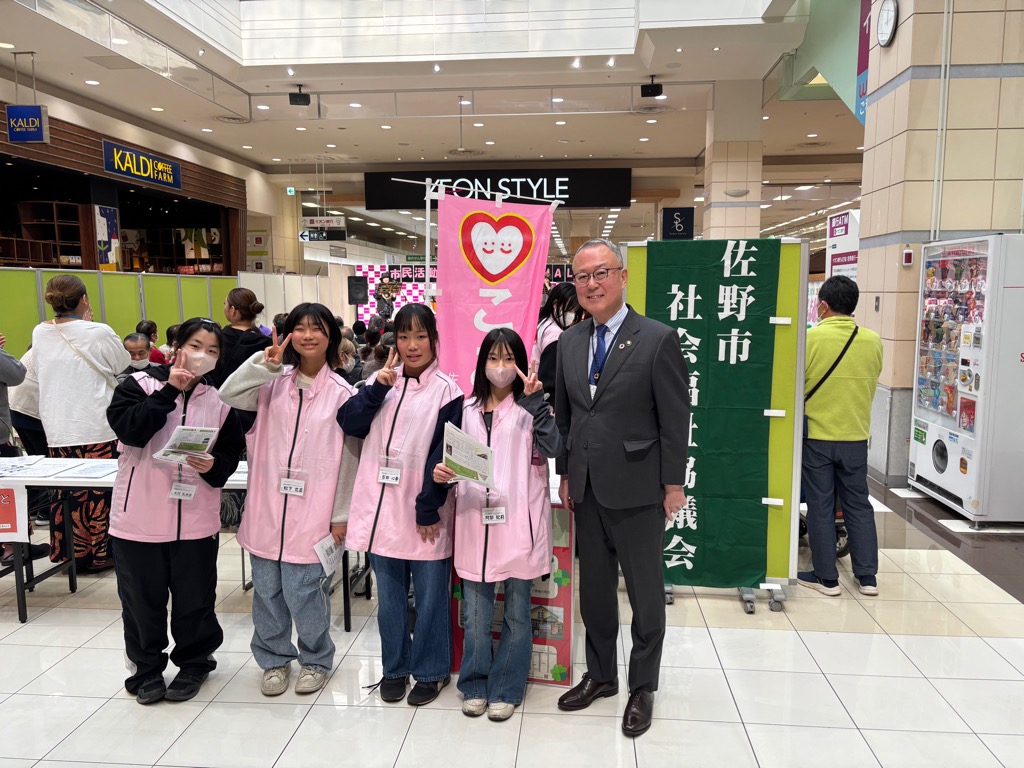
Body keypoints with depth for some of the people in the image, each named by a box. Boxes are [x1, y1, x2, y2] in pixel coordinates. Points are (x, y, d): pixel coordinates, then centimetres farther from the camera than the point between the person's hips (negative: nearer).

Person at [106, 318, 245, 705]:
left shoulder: (219, 399, 5)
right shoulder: (141, 383, -2)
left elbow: (231, 453, 8)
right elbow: (128, 429, -18)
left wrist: (213, 466, -14)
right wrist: (169, 391, -18)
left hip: (196, 519, 1)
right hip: (139, 516, -1)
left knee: (195, 598, 11)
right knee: (142, 597, 11)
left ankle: (194, 662, 33)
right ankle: (147, 667, 32)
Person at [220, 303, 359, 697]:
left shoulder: (341, 393, -4)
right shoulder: (274, 383, 5)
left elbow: (349, 457, -3)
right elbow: (228, 394, -6)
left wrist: (340, 515, -2)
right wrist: (264, 365, -18)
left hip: (312, 512, -3)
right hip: (267, 507, 4)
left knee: (303, 592, 1)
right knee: (267, 590, 13)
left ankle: (315, 659, 27)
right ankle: (274, 659, 35)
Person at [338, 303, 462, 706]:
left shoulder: (446, 390, -6)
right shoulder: (381, 380, 8)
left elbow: (443, 454, -10)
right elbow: (349, 424, -2)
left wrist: (428, 508, -13)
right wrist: (377, 388, -13)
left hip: (423, 511, -4)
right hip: (381, 506, 4)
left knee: (429, 596, 7)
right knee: (389, 595, 16)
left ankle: (430, 671, 26)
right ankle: (395, 667, 32)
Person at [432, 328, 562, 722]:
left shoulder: (530, 407, 1)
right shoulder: (467, 409, 11)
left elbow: (553, 448, -15)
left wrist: (535, 401, -20)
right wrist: (442, 471, -5)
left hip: (518, 522, -2)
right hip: (475, 520, 3)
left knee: (517, 612, 8)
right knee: (475, 612, 10)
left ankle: (506, 689, 24)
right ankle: (475, 685, 28)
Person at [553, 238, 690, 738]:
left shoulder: (658, 340, -10)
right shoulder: (569, 342, 6)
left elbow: (675, 418, -9)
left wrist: (674, 484, -9)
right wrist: (566, 474, 10)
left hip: (636, 489, -5)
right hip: (586, 488, 5)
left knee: (645, 592, 10)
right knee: (594, 587, 17)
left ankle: (642, 687, 28)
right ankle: (599, 675, 36)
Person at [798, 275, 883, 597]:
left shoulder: (810, 338, -14)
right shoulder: (873, 341, -1)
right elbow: (870, 386, 11)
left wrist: (805, 411, 12)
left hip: (816, 435, -3)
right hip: (856, 436, 4)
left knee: (820, 507, 6)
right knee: (858, 505, 14)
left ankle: (826, 577, 13)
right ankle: (867, 575, 21)